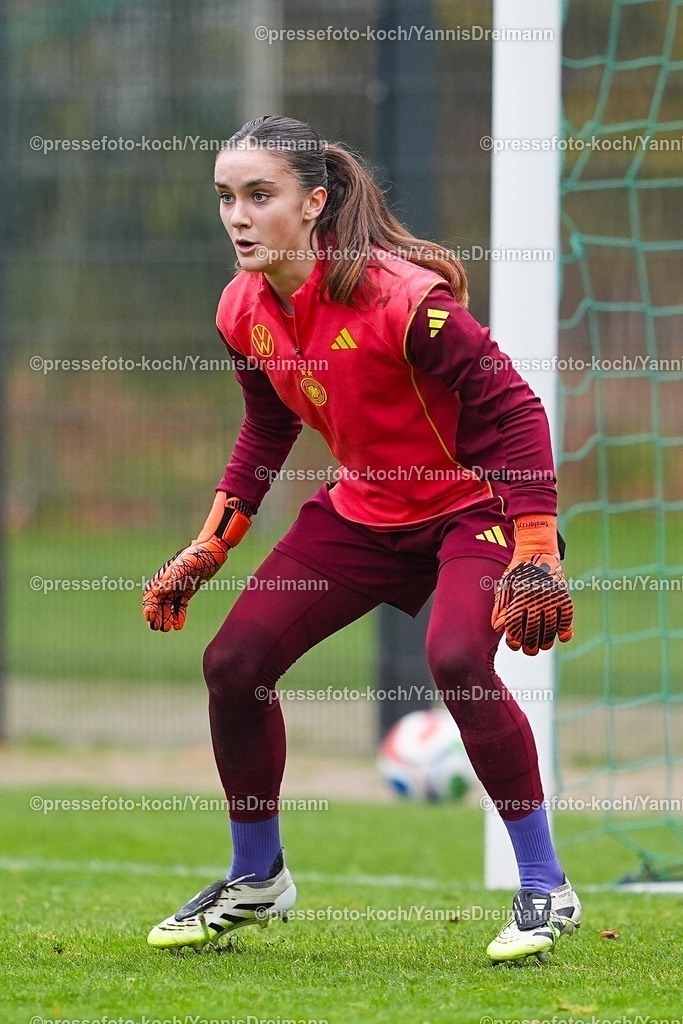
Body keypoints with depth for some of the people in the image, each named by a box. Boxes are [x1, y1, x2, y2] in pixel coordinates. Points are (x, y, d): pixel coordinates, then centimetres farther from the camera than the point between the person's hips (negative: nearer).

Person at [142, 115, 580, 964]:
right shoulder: (243, 310, -7)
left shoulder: (398, 296, -29)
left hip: (469, 504, -7)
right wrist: (209, 548, 11)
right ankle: (256, 880, 22)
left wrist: (535, 556, -30)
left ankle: (546, 892, -18)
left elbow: (513, 409, -26)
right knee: (233, 663, 0)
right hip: (362, 508, 7)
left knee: (457, 660, -32)